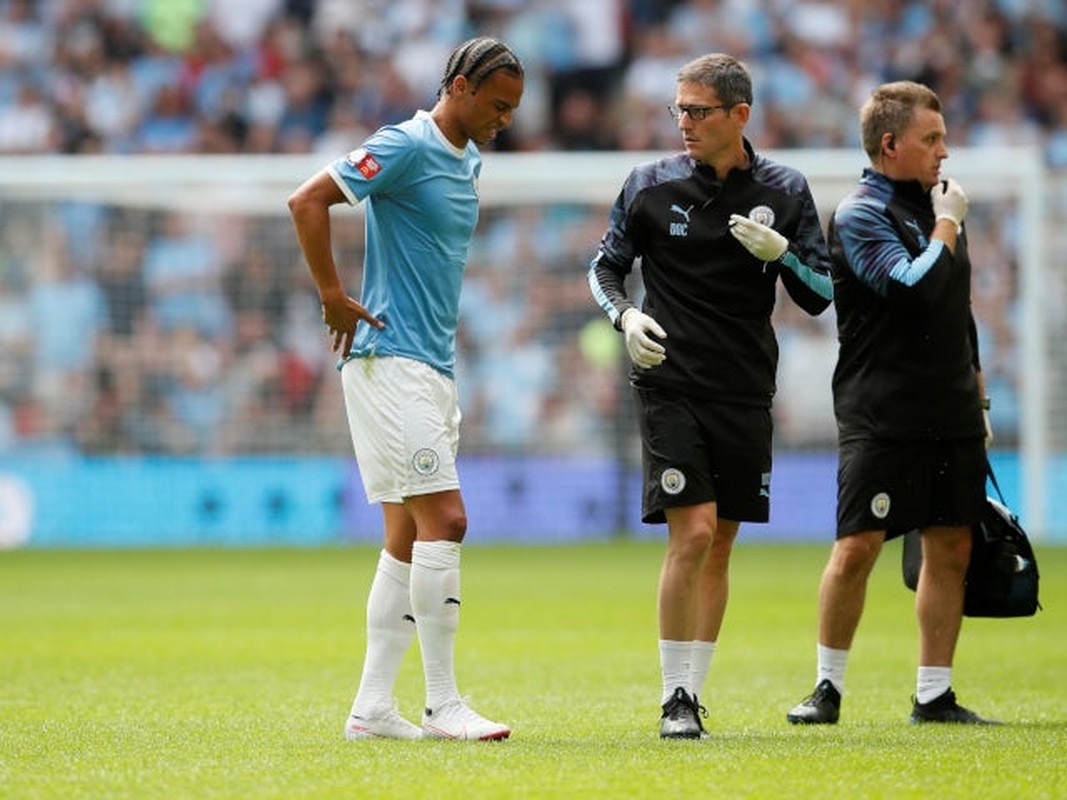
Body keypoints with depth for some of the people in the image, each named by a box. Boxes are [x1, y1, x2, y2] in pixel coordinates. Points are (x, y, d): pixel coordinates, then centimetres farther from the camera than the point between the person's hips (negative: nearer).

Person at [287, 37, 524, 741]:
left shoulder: (469, 158, 16)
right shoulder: (406, 147, -12)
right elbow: (307, 201, -19)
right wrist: (335, 299, -16)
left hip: (434, 366, 9)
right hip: (390, 360, -9)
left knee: (409, 537, 8)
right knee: (443, 520, -13)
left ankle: (373, 707, 10)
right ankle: (442, 705, -10)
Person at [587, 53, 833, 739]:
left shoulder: (785, 192, 2)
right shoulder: (651, 185, -1)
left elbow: (821, 296, 4)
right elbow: (606, 265, 10)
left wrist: (781, 254, -15)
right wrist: (624, 316, -11)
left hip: (747, 393, 3)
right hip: (670, 385, -3)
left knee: (720, 544, 7)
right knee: (692, 532, -14)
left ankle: (694, 690, 16)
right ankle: (676, 699, -6)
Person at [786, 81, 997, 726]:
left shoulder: (940, 204, 15)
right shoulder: (861, 216, -9)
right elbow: (918, 289, -24)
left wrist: (978, 400, 21)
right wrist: (946, 226, -10)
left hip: (951, 413, 7)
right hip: (882, 415, -7)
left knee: (951, 548, 5)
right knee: (858, 546, -8)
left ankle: (935, 695, 11)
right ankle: (829, 686, 4)